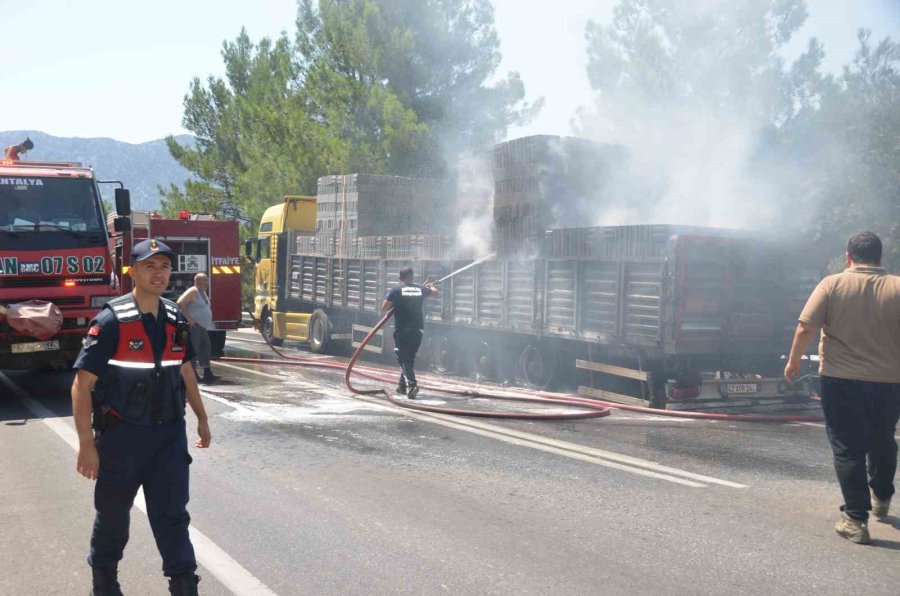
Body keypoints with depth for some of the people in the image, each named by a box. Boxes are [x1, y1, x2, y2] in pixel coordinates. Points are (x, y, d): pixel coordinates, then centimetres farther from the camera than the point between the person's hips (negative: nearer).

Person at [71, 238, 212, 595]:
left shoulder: (175, 319, 3)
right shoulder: (111, 321, -14)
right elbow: (82, 385, -14)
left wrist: (201, 418, 22)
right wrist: (86, 445, -17)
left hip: (169, 434, 3)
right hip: (121, 435, -3)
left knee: (172, 514, 2)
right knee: (113, 515, 13)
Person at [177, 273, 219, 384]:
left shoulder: (203, 292, 17)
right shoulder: (193, 291, -12)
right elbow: (180, 303, -21)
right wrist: (189, 318, -22)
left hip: (202, 327, 10)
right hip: (194, 326, -10)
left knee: (205, 348, 11)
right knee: (193, 349, -9)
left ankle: (207, 374, 16)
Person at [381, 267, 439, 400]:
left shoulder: (396, 290, -5)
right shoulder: (421, 289, 7)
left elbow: (384, 307, -10)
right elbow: (435, 292, 28)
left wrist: (394, 304, 10)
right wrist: (431, 286, 50)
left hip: (402, 330, -4)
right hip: (418, 329, 4)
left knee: (404, 359, -2)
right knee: (410, 357, 18)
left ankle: (412, 385, -21)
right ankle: (402, 385, 26)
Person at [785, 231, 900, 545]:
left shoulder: (832, 285, -7)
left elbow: (805, 328, -11)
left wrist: (794, 361, 2)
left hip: (841, 381, -3)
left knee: (848, 449, 5)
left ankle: (856, 519, 2)